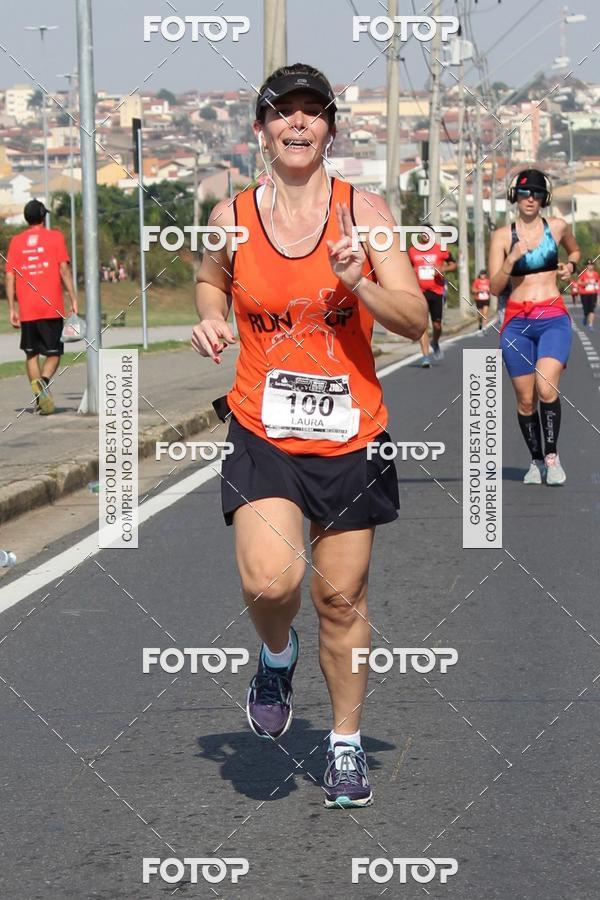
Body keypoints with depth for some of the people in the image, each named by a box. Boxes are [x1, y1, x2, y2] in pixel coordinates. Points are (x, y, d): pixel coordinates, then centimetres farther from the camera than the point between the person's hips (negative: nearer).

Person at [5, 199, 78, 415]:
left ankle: (38, 397, 2)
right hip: (52, 308, -2)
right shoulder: (55, 237, 2)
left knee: (31, 354, 12)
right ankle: (43, 381, -25)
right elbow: (64, 269, -5)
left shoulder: (16, 241, 8)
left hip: (27, 310, 2)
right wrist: (73, 300, -2)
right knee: (53, 352, 4)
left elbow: (10, 277, 5)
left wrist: (12, 308, 7)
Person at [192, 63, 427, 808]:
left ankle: (346, 744, 27)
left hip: (350, 438, 0)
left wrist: (359, 283, -24)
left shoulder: (363, 210, -4)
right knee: (269, 581, -21)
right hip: (262, 436, 0)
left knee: (341, 600, 8)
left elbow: (415, 321, -6)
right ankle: (276, 656, 14)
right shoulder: (232, 217, 0)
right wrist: (211, 319, 1)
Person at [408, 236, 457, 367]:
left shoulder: (440, 250, 2)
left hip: (436, 291, 0)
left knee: (437, 325, 4)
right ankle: (425, 357, -10)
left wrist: (443, 269, -15)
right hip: (420, 292, 0)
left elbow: (453, 265, 5)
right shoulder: (412, 251, 8)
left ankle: (435, 344, 37)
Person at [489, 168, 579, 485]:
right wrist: (512, 258, -16)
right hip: (517, 321, 1)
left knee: (546, 388, -21)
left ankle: (552, 455, -8)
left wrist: (571, 266, 6)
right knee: (525, 399, 4)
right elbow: (495, 287, -2)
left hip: (553, 319, -1)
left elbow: (575, 251, 27)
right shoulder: (502, 236, 2)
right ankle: (536, 460, 21)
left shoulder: (557, 227, 5)